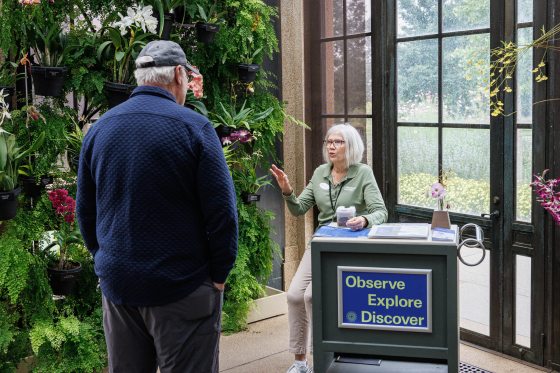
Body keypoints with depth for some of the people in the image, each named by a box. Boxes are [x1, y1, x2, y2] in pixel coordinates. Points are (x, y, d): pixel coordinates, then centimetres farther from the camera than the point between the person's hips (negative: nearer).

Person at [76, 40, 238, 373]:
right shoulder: (194, 127, -11)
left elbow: (86, 211, 12)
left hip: (116, 285, 5)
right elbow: (222, 212, -13)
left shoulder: (99, 129, 5)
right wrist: (219, 276, -3)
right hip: (181, 288, -5)